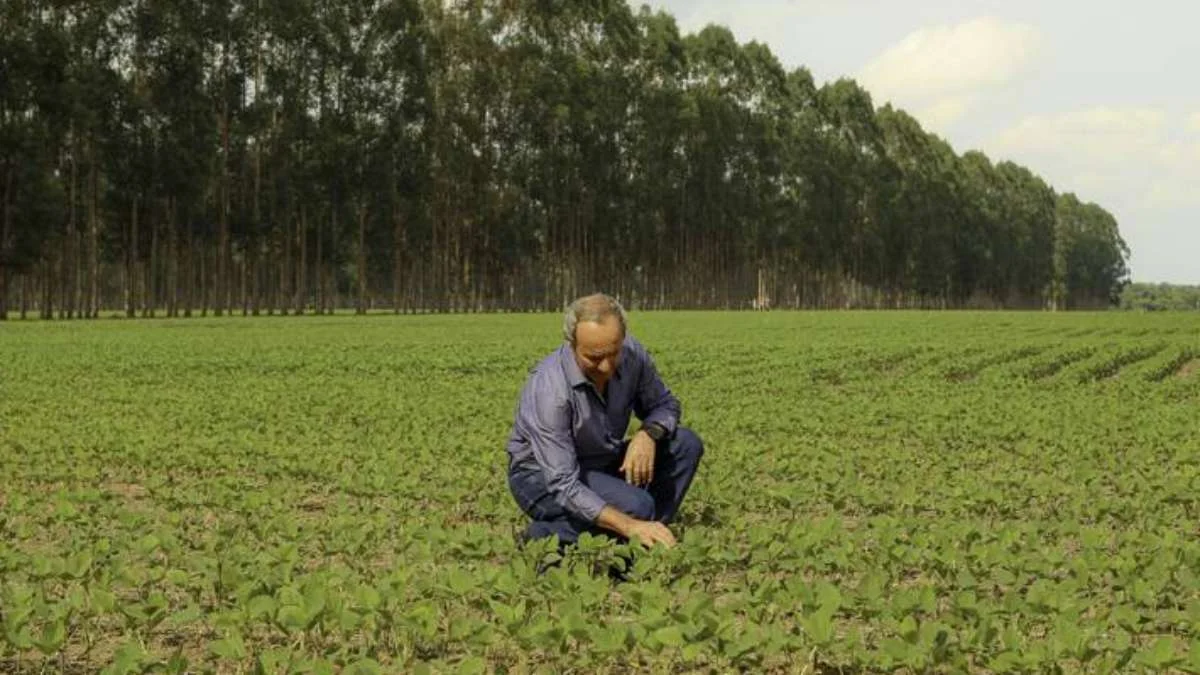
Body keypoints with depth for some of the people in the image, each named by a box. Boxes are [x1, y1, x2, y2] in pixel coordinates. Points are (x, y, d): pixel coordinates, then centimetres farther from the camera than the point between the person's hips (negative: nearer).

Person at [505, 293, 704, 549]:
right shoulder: (550, 390, -33)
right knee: (635, 506, -31)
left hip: (602, 463, 7)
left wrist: (648, 434, -21)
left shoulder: (632, 354, -16)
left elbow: (665, 404, 3)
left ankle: (649, 538, -5)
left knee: (686, 444, -11)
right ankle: (544, 535, -11)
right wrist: (629, 527, -44)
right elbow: (563, 486, -35)